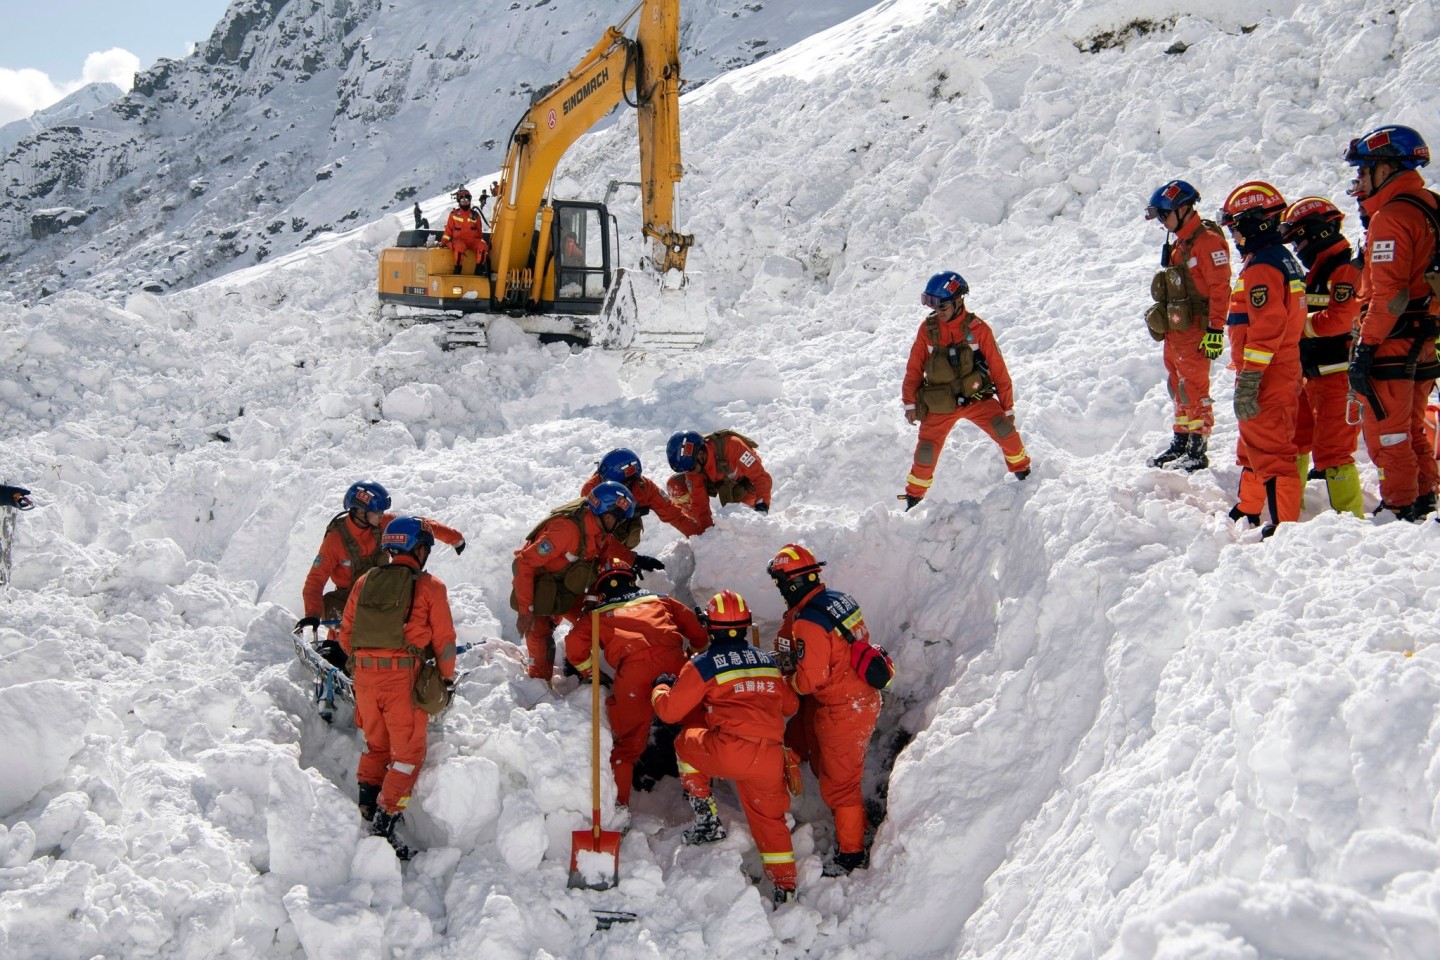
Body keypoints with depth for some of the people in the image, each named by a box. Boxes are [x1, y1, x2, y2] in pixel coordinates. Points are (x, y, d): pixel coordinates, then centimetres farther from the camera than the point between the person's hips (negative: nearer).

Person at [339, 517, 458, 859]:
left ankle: (367, 803, 18)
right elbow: (444, 640, -2)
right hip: (405, 677, -4)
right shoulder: (429, 586, -3)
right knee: (407, 752, 4)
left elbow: (346, 634, 12)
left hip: (365, 676, 5)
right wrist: (447, 678, 10)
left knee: (375, 743, 24)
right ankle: (385, 823, -3)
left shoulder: (364, 582, 9)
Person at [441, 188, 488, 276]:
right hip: (459, 239, -2)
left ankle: (479, 270, -21)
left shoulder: (475, 215, 12)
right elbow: (449, 229, 9)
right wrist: (443, 241, 1)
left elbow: (479, 231, 19)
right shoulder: (454, 214, 7)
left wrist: (481, 241, 17)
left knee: (483, 246, -29)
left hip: (472, 240, 2)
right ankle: (457, 269, -25)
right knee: (460, 247, -39)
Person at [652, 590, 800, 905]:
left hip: (730, 752, -4)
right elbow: (791, 705, 28)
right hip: (771, 758, 4)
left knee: (686, 742, 24)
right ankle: (785, 886, 16)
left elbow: (669, 711, 6)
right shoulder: (768, 661, 16)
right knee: (769, 817, 21)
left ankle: (707, 818, 22)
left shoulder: (702, 665, 2)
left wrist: (660, 687, 28)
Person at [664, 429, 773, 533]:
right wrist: (707, 530, -24)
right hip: (716, 481, 4)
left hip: (746, 483, -4)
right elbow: (699, 501, -21)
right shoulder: (691, 462, -27)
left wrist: (762, 505, -51)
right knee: (675, 485, -15)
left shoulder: (731, 446, -42)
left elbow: (761, 477, -39)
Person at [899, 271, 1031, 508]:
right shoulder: (928, 329, -4)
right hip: (939, 404, 1)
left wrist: (1008, 407, 0)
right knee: (926, 452, -4)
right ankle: (914, 496, 20)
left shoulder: (978, 329, -8)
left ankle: (1022, 470, 7)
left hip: (977, 397, -1)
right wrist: (910, 403, 1)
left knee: (1005, 430, -20)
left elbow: (997, 368, -3)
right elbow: (914, 368, 4)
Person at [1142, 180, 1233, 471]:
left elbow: (1220, 288, -18)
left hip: (1194, 332, -9)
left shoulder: (1207, 240, -14)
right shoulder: (1179, 243, 16)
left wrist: (1216, 330, -22)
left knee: (1193, 389, -6)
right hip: (1173, 330, 10)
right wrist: (1162, 322, 24)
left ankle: (1198, 451, -1)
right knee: (1178, 387, 15)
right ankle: (1181, 442, 24)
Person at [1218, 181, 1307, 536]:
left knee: (1270, 450, -8)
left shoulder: (1261, 267, -18)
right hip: (1284, 372, 11)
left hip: (1266, 380, -11)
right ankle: (1248, 510, 34)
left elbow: (1266, 328, -25)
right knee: (1254, 444, 22)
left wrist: (1247, 383, -25)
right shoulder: (1283, 259, 16)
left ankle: (1285, 524, -6)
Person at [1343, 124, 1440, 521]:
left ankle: (1400, 511, 1)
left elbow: (1387, 293, -22)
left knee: (1385, 433, -2)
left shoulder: (1391, 217, -16)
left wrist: (1364, 347, -19)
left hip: (1391, 348, -9)